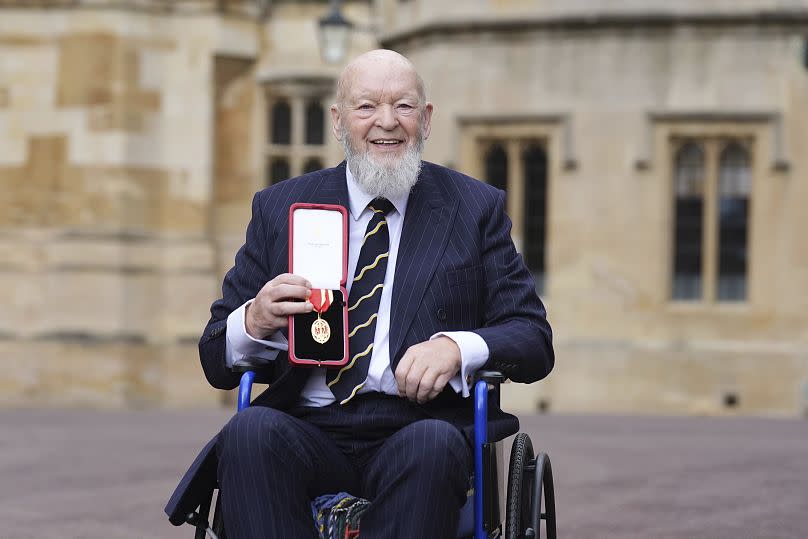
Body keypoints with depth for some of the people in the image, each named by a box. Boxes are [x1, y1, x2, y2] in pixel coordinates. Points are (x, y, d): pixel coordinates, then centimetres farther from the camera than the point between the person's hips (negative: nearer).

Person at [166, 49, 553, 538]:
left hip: (420, 426, -1)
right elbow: (216, 361, 15)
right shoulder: (279, 208, 17)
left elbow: (534, 339, 7)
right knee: (250, 430, -32)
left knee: (432, 444, -35)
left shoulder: (476, 208, 14)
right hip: (309, 431, 1)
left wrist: (457, 347, -14)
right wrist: (254, 321, -10)